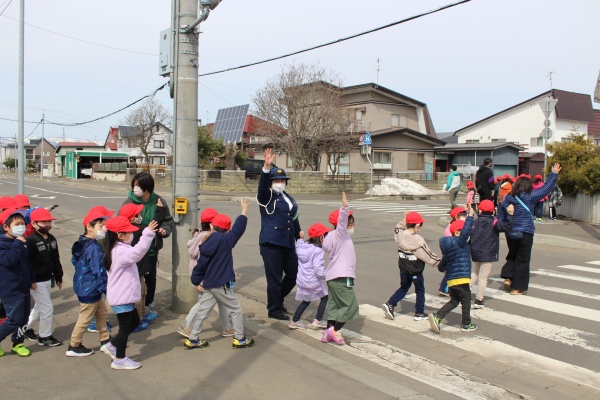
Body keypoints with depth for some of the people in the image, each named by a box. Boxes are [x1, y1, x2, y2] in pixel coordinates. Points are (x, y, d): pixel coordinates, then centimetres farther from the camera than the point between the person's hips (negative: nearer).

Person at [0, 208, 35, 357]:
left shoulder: (22, 242, 10)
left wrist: (32, 279, 19)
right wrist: (17, 244, -28)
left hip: (24, 287, 8)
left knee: (24, 317, 15)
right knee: (14, 320, -7)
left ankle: (18, 343, 29)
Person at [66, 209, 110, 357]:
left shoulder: (82, 243, 5)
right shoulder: (94, 248, -26)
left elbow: (74, 261, 18)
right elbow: (99, 272, -27)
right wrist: (106, 289, -20)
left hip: (82, 285, 10)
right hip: (89, 290, -10)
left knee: (102, 313, 19)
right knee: (85, 319, 6)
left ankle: (105, 342, 28)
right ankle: (74, 347, 20)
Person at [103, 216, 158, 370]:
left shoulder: (118, 249, 10)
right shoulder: (120, 251, -24)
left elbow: (133, 252, 30)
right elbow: (136, 252, -45)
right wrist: (148, 234, -53)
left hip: (124, 296, 11)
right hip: (121, 298, -11)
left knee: (134, 322, 21)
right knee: (125, 327, 2)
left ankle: (113, 345, 33)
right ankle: (120, 360, 14)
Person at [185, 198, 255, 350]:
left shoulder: (207, 243, 3)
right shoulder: (225, 240, -16)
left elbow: (201, 263, 4)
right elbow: (238, 228, -14)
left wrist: (197, 281, 8)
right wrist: (244, 210, -6)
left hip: (207, 285, 7)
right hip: (221, 285, -7)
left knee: (202, 311, 12)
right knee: (235, 310, 9)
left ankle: (192, 340, 16)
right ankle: (240, 339, 17)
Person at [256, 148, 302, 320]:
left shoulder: (289, 199, 18)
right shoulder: (267, 196, -4)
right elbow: (262, 186, -26)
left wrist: (299, 239, 21)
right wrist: (267, 167, -40)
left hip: (288, 243, 8)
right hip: (271, 243, -7)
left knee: (294, 274, 14)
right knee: (274, 278, -1)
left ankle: (277, 299, 34)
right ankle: (274, 309, 15)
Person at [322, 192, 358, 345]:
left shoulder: (342, 237, 19)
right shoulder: (340, 235, -8)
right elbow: (341, 221, -27)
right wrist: (344, 207, -40)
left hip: (333, 277, 10)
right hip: (341, 277, -10)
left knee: (334, 305, 12)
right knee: (350, 305, -6)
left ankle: (328, 333, 15)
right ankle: (334, 330, -6)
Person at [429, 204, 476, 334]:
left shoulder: (448, 246, 14)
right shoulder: (458, 242, -12)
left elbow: (443, 264, 23)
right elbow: (466, 231, -28)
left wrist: (441, 268, 46)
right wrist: (470, 215, -24)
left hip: (451, 280, 8)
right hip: (461, 279, -8)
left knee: (454, 301, 17)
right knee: (466, 301, 10)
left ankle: (437, 317, 2)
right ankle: (467, 324, 21)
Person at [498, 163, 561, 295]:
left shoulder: (507, 198, 0)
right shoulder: (530, 197, -10)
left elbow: (500, 217, 4)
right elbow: (546, 188, -2)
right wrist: (554, 174, 9)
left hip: (511, 233, 4)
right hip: (525, 233, -4)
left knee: (512, 256, 24)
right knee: (523, 260, 6)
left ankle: (508, 277, 7)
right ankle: (518, 287, 10)